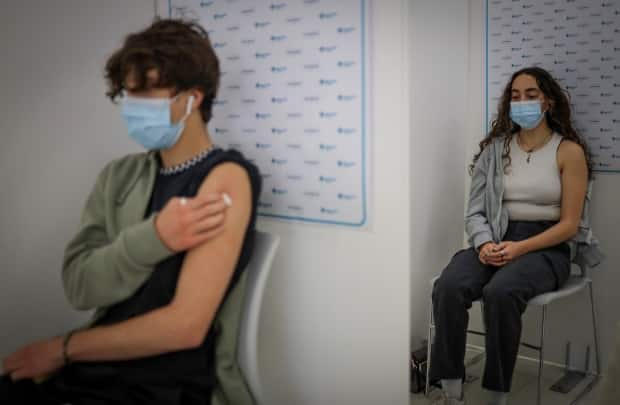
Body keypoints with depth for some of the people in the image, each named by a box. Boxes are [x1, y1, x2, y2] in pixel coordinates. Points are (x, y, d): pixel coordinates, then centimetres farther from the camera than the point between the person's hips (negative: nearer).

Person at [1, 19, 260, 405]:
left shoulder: (226, 177, -12)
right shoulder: (119, 176, 7)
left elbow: (185, 326, -18)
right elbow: (79, 285, -4)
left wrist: (63, 349, -8)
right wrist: (153, 237, -22)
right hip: (94, 368, 5)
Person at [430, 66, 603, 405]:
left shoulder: (569, 151, 0)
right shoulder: (495, 148, 10)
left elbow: (569, 224, -4)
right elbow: (475, 210, 6)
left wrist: (520, 248, -18)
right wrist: (484, 243, -15)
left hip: (546, 247, -3)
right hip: (496, 241, 3)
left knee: (500, 292, -36)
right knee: (448, 288, -29)